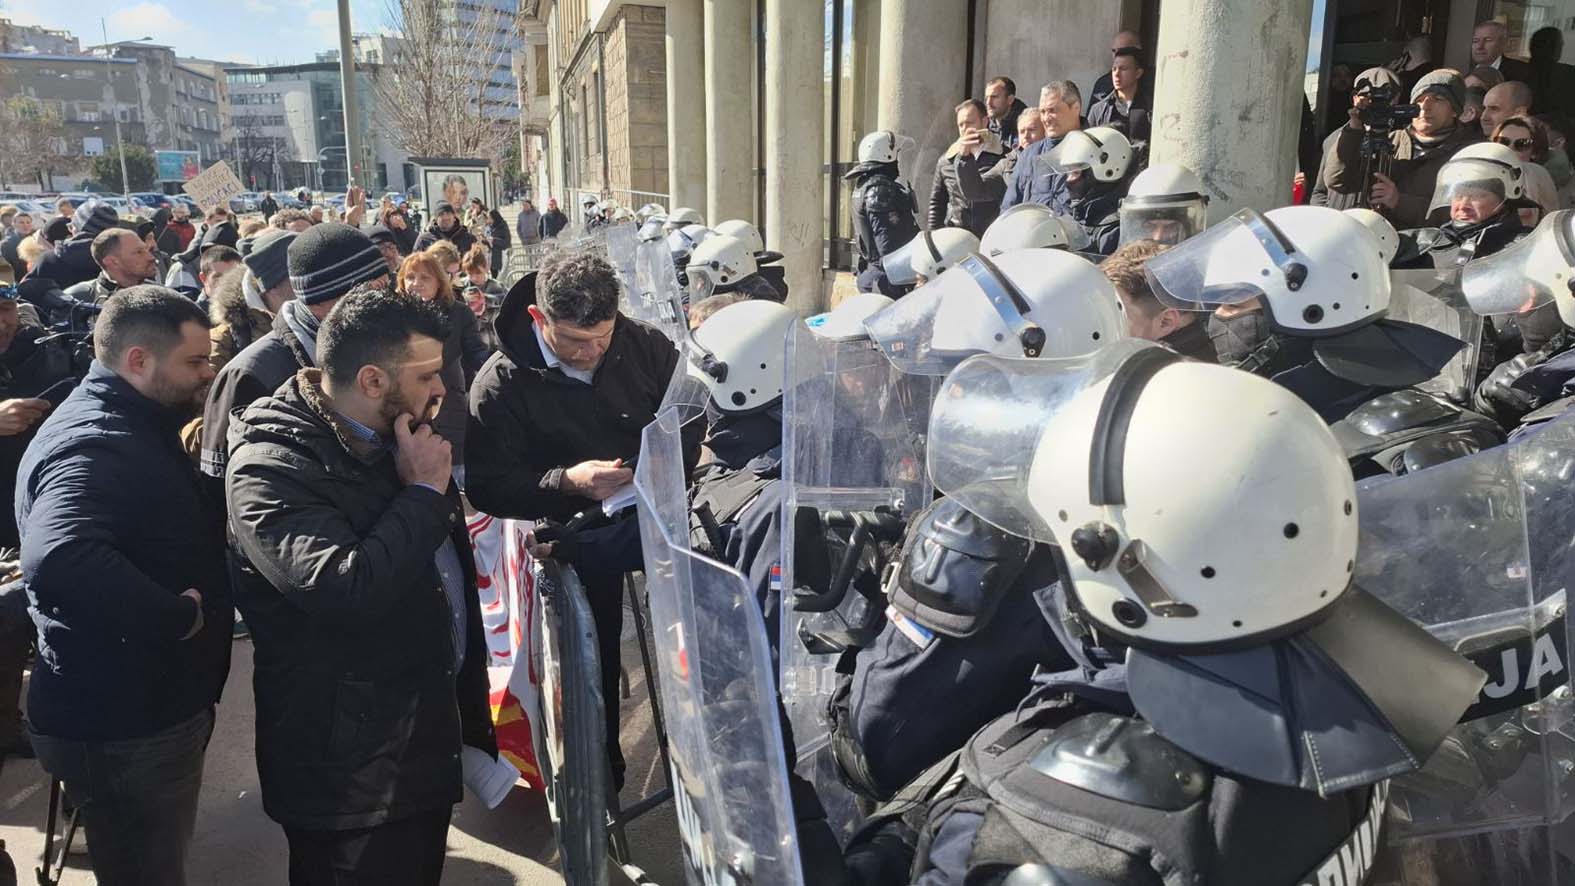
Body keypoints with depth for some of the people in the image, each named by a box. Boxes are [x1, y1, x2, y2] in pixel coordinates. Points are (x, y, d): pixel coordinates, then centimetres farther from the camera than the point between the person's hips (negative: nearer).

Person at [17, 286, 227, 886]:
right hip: (123, 724, -10)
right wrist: (178, 617, -32)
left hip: (150, 703, 10)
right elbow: (58, 557, -44)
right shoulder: (94, 443, -25)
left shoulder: (127, 426, 9)